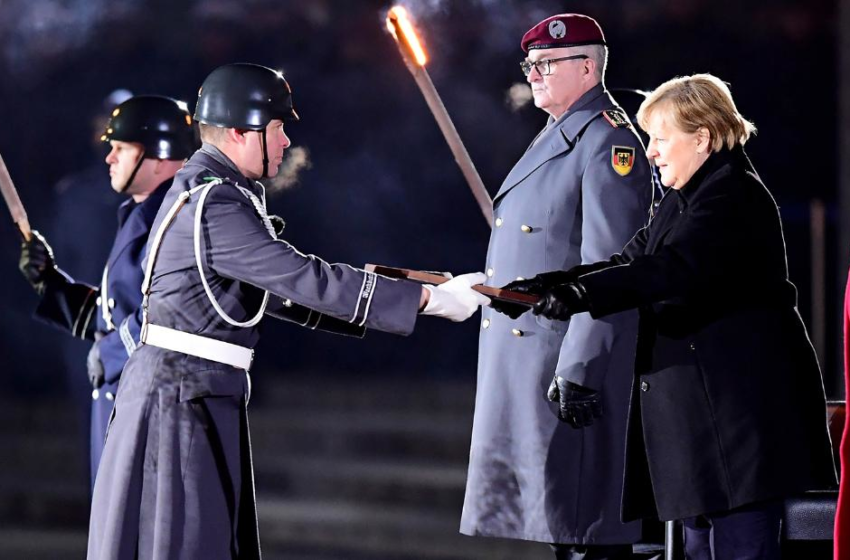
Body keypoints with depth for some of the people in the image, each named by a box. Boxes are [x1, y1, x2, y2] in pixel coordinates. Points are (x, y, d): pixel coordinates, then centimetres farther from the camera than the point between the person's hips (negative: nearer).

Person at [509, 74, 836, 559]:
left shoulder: (736, 196, -15)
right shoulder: (683, 201, 18)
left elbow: (672, 268, -28)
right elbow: (635, 260, 13)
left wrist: (582, 294, -35)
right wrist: (558, 285, -2)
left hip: (742, 408, -11)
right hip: (700, 406, 11)